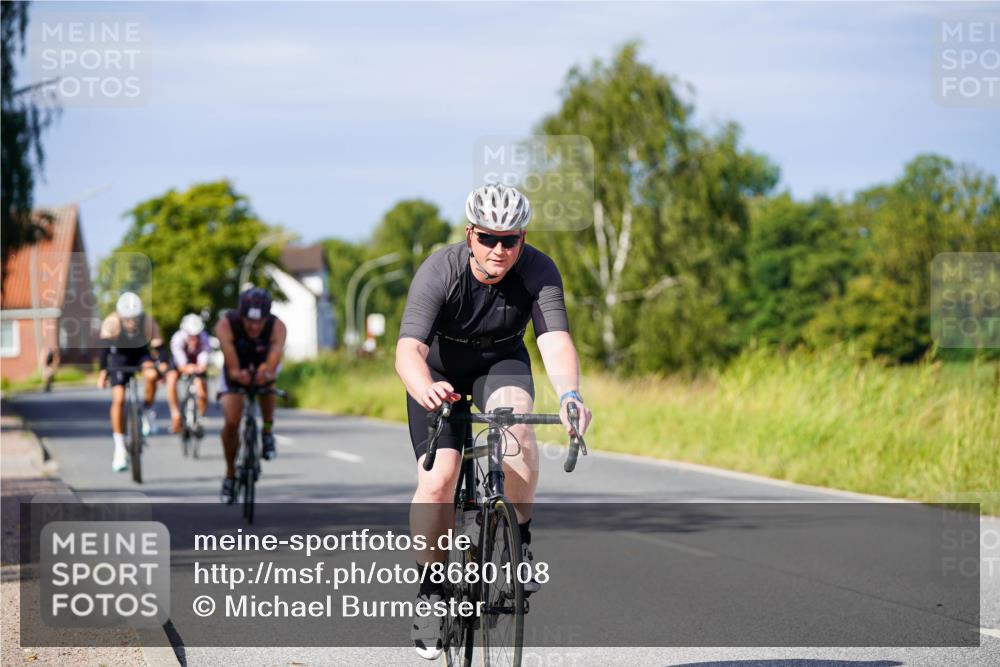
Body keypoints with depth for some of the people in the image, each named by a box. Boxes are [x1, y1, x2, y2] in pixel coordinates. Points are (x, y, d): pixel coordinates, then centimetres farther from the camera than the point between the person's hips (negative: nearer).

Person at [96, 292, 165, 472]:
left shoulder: (149, 323, -25)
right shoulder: (111, 323, -28)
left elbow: (159, 347, -25)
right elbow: (104, 348, -34)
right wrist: (103, 372, -45)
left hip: (142, 355, 0)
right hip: (119, 356, 0)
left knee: (151, 375, -34)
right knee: (118, 399, -14)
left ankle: (148, 410, -7)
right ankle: (120, 448, -7)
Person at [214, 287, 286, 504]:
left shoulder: (277, 327, -33)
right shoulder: (226, 325, -34)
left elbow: (273, 364, -47)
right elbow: (232, 366, -47)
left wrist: (267, 373, -69)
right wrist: (237, 374, -68)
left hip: (263, 366, 1)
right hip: (236, 370, -1)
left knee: (266, 376, -33)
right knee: (231, 421, -15)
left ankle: (267, 431, -10)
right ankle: (230, 474, 7)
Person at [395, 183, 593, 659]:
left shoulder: (538, 271, -25)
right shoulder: (439, 272, -30)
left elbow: (555, 339, -36)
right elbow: (409, 349, -40)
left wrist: (569, 394, -57)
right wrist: (425, 389, -62)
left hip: (501, 363, 1)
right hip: (440, 371, -1)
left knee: (514, 417, -33)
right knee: (437, 479, -18)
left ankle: (520, 540, -16)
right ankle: (431, 590, 1)